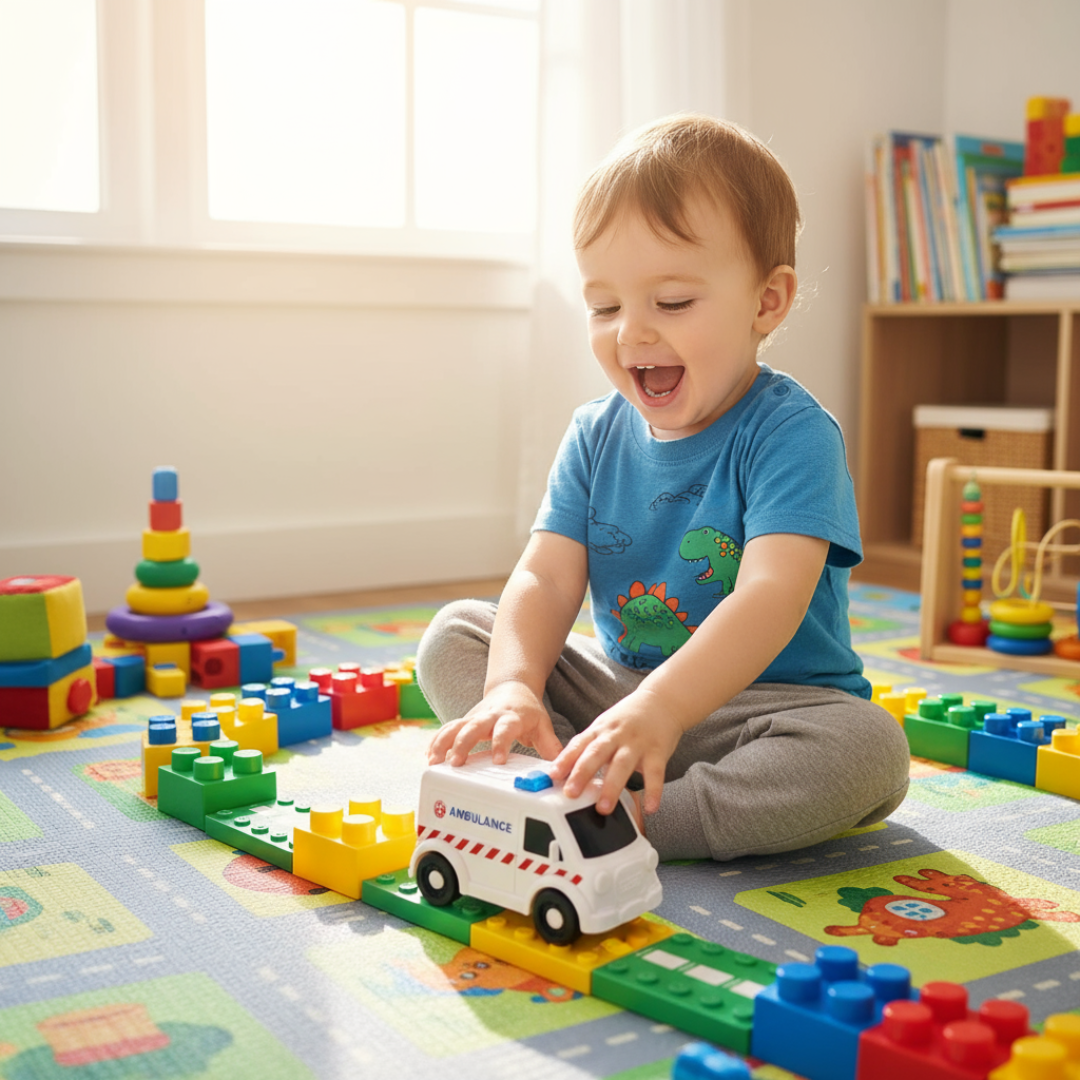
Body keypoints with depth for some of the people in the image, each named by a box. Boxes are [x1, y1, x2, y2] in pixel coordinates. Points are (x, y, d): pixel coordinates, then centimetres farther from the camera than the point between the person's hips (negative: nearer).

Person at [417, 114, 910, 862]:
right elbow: (546, 579, -10)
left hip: (764, 705, -4)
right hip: (618, 685, 5)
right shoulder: (596, 436, 0)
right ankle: (595, 784, -21)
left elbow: (771, 596, -32)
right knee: (453, 638, -5)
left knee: (870, 749, -34)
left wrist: (659, 708, -48)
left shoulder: (792, 434, -18)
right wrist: (512, 687, -32)